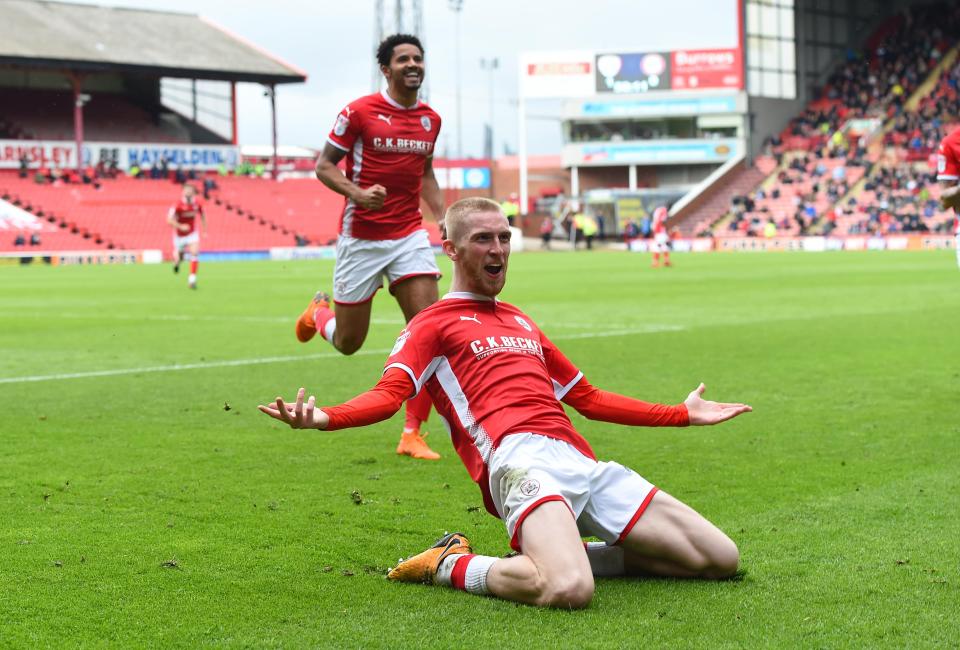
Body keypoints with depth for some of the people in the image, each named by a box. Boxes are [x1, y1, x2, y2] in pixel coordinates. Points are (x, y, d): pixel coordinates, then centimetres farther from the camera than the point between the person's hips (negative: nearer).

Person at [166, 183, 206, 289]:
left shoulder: (198, 203, -11)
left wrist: (205, 230, 10)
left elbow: (202, 215, 9)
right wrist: (181, 226, -37)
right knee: (178, 257, 10)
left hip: (192, 233, 2)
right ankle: (177, 259, 51)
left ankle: (192, 279, -16)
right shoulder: (178, 205, -24)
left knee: (195, 253, -20)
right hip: (179, 235, -2)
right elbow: (169, 220, -23)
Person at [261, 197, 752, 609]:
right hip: (519, 458, -7)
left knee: (721, 559, 1)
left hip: (583, 463, 7)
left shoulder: (520, 321, 33)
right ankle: (449, 565, -7)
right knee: (568, 591, -35)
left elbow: (590, 399, 40)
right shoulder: (434, 324, 13)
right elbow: (390, 393, -5)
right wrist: (322, 419, -26)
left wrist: (683, 415, 42)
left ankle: (563, 551, 9)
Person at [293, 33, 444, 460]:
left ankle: (412, 434, -6)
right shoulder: (359, 112, -9)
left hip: (410, 236, 4)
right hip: (361, 237, -4)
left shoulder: (430, 119, 7)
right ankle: (319, 312, 45)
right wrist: (358, 193, -24)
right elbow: (324, 167, -5)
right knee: (348, 342, 7)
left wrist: (445, 219, 8)